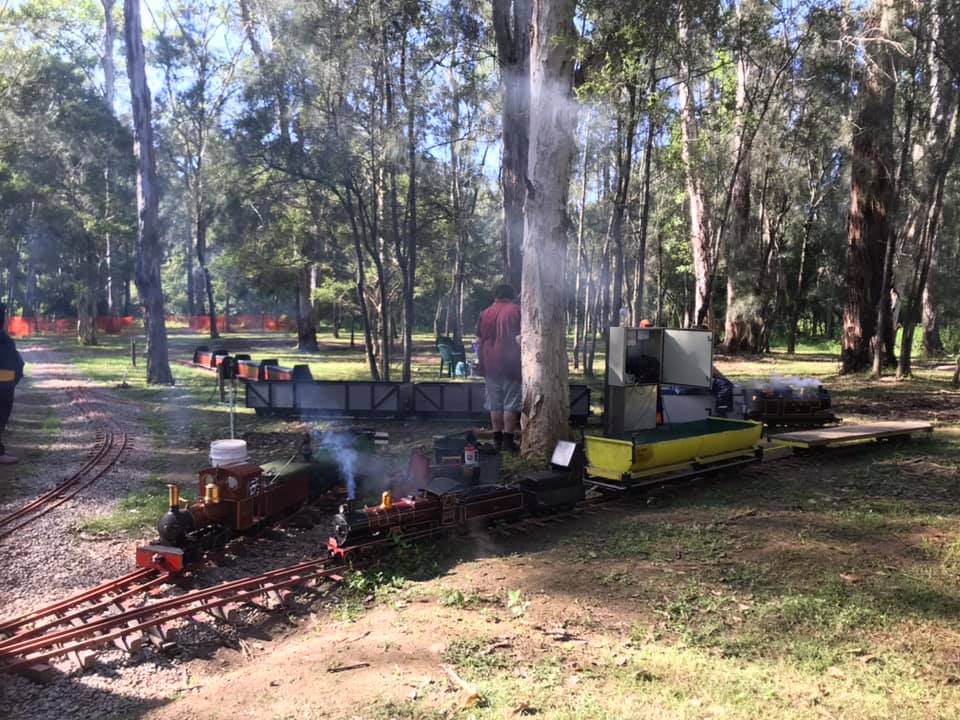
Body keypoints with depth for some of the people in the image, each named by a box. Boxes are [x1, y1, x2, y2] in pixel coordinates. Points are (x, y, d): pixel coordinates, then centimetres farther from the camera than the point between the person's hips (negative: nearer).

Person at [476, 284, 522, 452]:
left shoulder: (485, 313, 11)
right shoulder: (516, 310, -3)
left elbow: (479, 340, 15)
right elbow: (519, 338, -11)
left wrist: (481, 362, 25)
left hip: (490, 365, 4)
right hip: (510, 364, -4)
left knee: (495, 404, 9)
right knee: (511, 404, 1)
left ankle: (497, 439, 12)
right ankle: (508, 440, 0)